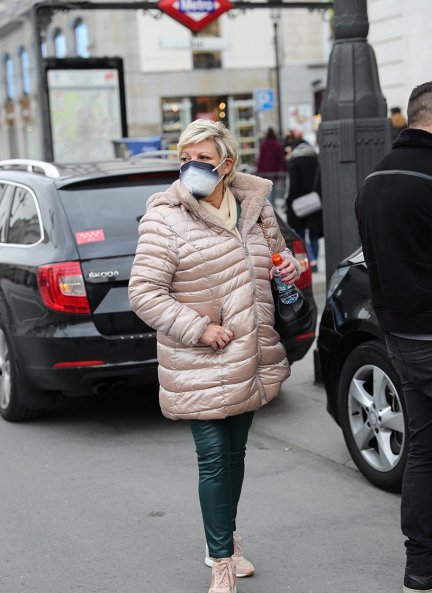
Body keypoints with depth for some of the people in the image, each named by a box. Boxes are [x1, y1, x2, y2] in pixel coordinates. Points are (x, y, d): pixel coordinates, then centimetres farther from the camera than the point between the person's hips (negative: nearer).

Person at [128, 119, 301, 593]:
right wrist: (198, 329, -21)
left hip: (250, 361, 5)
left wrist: (291, 266, 0)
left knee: (235, 452, 18)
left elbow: (277, 254, 24)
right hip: (200, 368, -5)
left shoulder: (255, 207, 5)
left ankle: (224, 540, 38)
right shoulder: (165, 218, -11)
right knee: (214, 459, -3)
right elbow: (143, 292, -14)